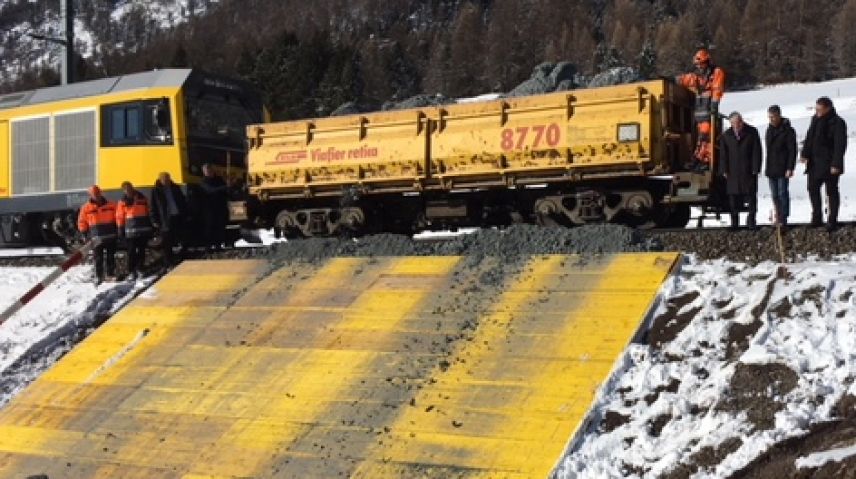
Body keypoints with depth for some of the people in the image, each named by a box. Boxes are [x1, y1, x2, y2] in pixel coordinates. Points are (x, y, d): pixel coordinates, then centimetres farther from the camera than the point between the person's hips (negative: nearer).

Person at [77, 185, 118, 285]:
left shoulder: (110, 205, 2)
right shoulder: (86, 207, 0)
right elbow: (82, 222, 6)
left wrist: (117, 231, 2)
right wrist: (86, 233, 1)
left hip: (110, 236, 1)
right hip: (96, 237, -1)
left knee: (111, 257, 9)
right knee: (98, 258, -1)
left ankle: (111, 275, 19)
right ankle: (99, 277, 5)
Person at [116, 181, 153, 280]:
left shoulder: (142, 198, 8)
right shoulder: (123, 201, 0)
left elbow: (148, 212, 15)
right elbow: (120, 217, 2)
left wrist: (150, 226, 15)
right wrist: (121, 230, -2)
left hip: (144, 228, 3)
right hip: (131, 229, -3)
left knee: (142, 250, 7)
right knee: (132, 251, -2)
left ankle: (139, 268, 18)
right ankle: (131, 272, 3)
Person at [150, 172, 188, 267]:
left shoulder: (175, 188, 10)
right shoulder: (156, 191, -1)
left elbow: (182, 201, 15)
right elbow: (153, 207, -3)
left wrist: (185, 215, 8)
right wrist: (155, 220, -8)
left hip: (178, 217, 4)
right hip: (165, 220, -4)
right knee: (167, 244, -3)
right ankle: (169, 264, 3)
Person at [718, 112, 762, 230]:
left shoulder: (752, 132, -1)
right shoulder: (726, 135, 7)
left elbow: (756, 152, -2)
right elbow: (723, 154, 8)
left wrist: (756, 168, -7)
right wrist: (724, 170, 1)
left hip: (749, 171, -2)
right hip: (733, 171, 2)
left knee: (751, 194, 1)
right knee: (734, 196, 4)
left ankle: (751, 219, 11)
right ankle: (734, 221, 11)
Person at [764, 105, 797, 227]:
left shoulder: (787, 130, -10)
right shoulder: (770, 129, 13)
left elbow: (792, 151, -12)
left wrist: (790, 168, -17)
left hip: (782, 169, -7)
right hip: (771, 169, 7)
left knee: (782, 193, -6)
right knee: (775, 195, 10)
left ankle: (783, 219, -3)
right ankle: (778, 218, 16)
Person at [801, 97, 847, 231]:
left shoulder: (837, 123, -15)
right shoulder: (816, 119, 6)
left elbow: (840, 145, -18)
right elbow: (809, 138, 12)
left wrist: (836, 164, -22)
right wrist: (805, 154, 0)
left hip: (829, 164, -7)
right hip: (815, 163, 7)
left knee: (832, 191, 3)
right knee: (813, 189, 12)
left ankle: (832, 221, 11)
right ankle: (817, 218, 23)